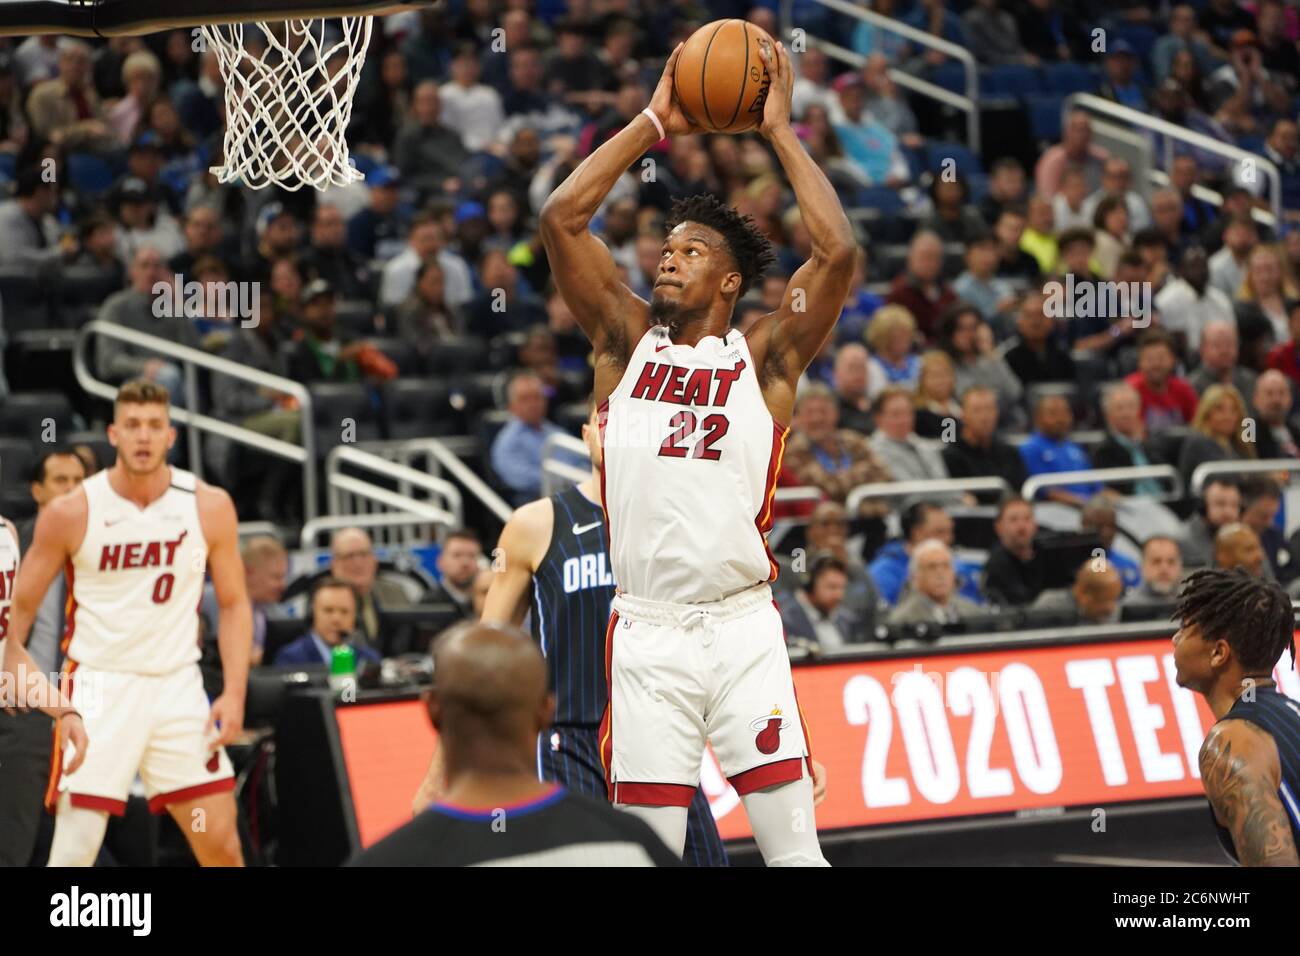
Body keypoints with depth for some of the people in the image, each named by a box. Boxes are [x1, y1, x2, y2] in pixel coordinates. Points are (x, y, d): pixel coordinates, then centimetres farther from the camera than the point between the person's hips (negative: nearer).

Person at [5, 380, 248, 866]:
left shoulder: (209, 507, -3)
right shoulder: (70, 513, -8)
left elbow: (233, 603, 6)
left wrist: (234, 693, -3)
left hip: (178, 685, 2)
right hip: (98, 685, -2)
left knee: (222, 844, 3)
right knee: (74, 852, -9)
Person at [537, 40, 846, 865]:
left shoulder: (765, 356, 5)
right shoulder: (627, 340, 11)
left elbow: (839, 252, -8)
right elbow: (561, 219, 3)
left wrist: (780, 131, -1)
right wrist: (652, 124, 6)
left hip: (744, 628, -2)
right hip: (646, 632, 2)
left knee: (795, 851, -3)